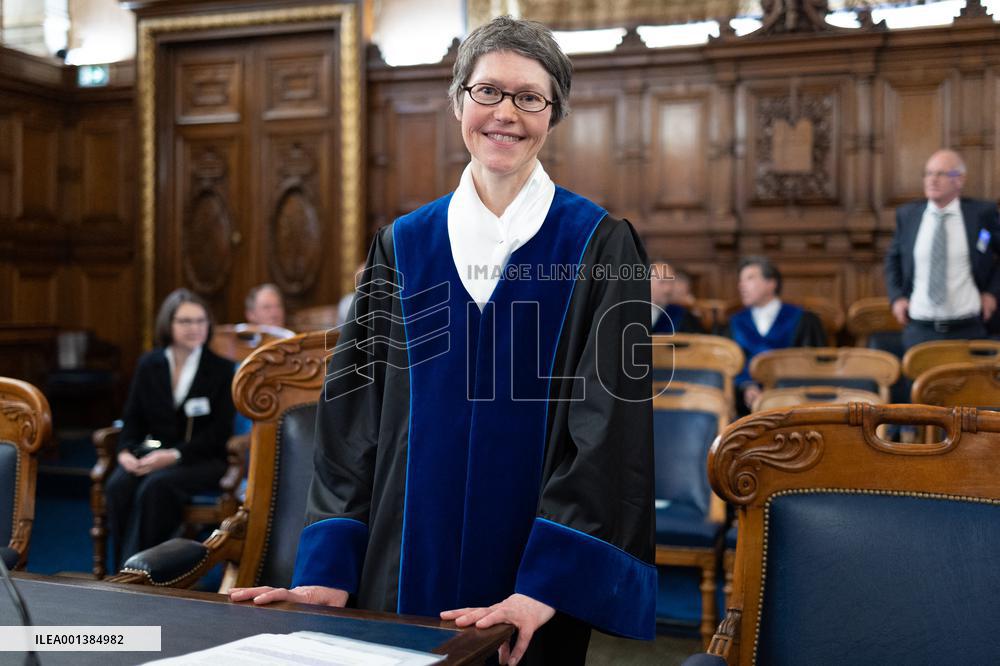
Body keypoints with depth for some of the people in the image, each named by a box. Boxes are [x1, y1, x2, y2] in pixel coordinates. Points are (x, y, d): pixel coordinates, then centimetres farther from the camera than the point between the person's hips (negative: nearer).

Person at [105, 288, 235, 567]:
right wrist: (126, 451, -9)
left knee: (156, 486, -34)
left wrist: (175, 455, -19)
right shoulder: (148, 364, 12)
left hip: (202, 460, -3)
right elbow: (133, 418, 13)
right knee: (118, 486, -29)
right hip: (152, 452, 3)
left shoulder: (221, 369, 1)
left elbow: (220, 431, -5)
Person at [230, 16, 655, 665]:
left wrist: (545, 587, -19)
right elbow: (355, 415, 2)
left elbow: (609, 426, -11)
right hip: (407, 576, 2)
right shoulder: (402, 246, 4)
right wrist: (329, 574, -7)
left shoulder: (602, 247, -4)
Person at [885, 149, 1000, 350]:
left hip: (967, 329, -1)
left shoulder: (982, 213, -3)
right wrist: (896, 297, 5)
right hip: (919, 329, 1)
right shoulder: (907, 214, 3)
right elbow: (894, 258, 16)